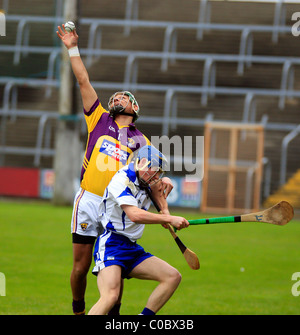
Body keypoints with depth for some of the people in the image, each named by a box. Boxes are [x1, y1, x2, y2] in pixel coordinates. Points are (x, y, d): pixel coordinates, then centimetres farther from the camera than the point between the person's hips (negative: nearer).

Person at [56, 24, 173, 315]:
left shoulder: (140, 141, 11)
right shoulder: (99, 119, 12)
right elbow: (83, 81, 9)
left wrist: (163, 209, -10)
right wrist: (73, 48, 5)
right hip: (88, 201, 0)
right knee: (81, 265, 1)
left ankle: (113, 314, 11)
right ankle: (78, 310, 19)